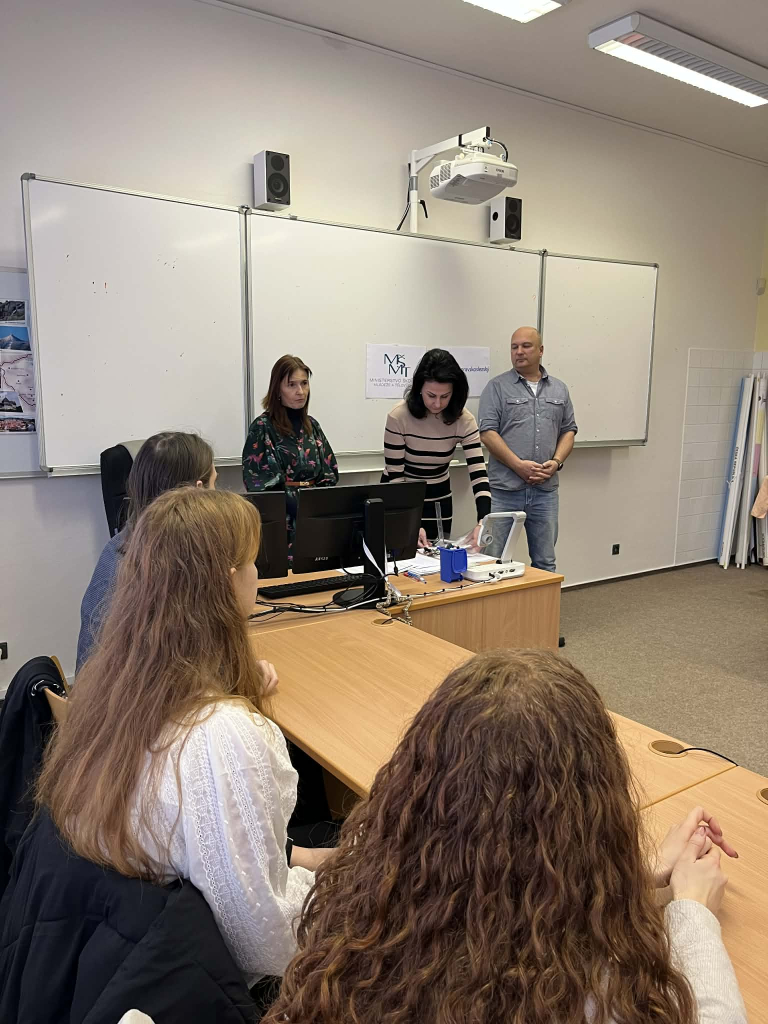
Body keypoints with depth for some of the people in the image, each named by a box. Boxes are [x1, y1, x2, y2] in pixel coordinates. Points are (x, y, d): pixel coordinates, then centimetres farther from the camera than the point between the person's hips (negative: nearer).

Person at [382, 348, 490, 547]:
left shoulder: (464, 420, -16)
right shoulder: (398, 417, -22)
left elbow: (478, 474, -20)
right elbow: (395, 476, -19)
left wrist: (482, 522, -35)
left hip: (439, 504, 3)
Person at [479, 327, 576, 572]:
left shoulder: (559, 389, 14)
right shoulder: (497, 387, 1)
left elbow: (569, 430, 15)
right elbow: (487, 432, -7)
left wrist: (557, 462, -4)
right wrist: (519, 465, -15)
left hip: (545, 490, 4)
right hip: (505, 489, -3)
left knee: (545, 563, 11)